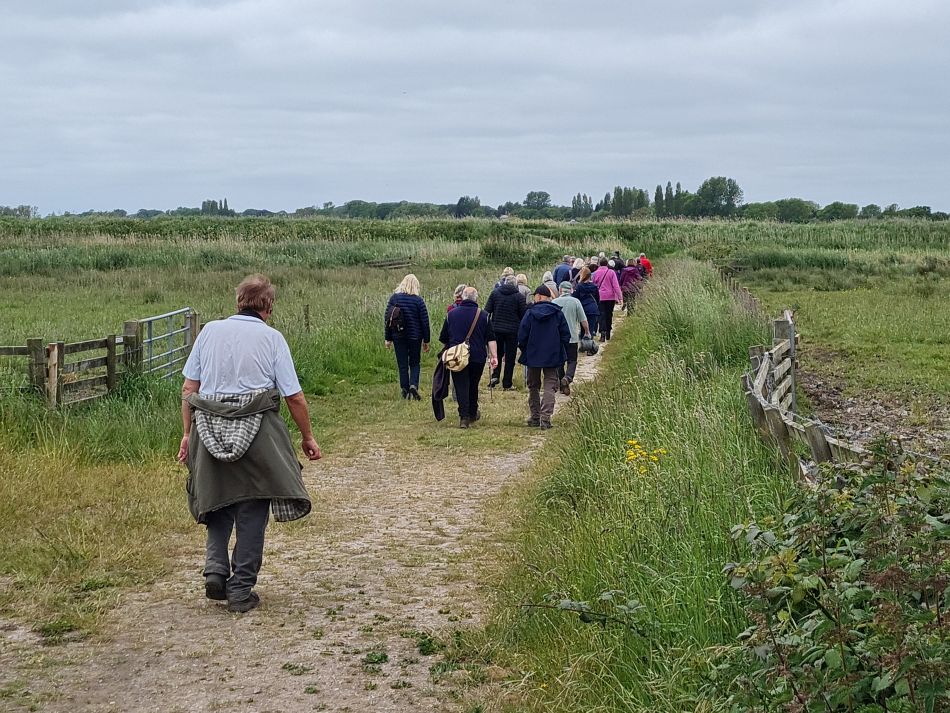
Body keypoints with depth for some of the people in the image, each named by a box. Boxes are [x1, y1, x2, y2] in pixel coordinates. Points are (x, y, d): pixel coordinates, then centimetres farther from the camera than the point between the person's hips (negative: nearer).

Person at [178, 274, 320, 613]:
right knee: (251, 512, 8)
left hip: (210, 430, 3)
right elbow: (295, 397, -2)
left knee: (218, 503, 20)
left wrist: (188, 433, 13)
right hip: (257, 432, -2)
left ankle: (215, 569, 3)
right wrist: (308, 438, 10)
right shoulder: (272, 338, -1)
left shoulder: (210, 330, 6)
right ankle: (241, 590, 11)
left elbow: (189, 388, 5)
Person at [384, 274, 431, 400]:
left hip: (398, 337, 1)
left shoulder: (394, 297, -3)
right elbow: (425, 322, -4)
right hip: (415, 336, -1)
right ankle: (413, 385, -9)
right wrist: (426, 341, 5)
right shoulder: (418, 300, -7)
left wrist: (388, 338, 7)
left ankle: (405, 390, 10)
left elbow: (388, 319, 0)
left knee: (402, 364, 10)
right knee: (414, 363, 12)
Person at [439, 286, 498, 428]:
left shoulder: (451, 314, 3)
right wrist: (494, 356, -3)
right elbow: (491, 339, -4)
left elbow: (443, 339, 11)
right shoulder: (483, 315, 0)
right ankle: (472, 414, 29)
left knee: (461, 387, -1)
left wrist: (450, 348, 28)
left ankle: (464, 417, -13)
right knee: (473, 385, 17)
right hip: (477, 357, 1)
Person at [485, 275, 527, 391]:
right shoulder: (519, 296, -6)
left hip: (496, 329, 2)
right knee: (510, 357, 6)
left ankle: (495, 376, 0)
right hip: (512, 331, -2)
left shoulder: (494, 293, 1)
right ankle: (507, 384, 8)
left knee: (497, 354, 19)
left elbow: (487, 311, 1)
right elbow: (524, 314, -6)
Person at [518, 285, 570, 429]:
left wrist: (524, 351, 10)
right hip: (553, 357, 0)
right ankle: (545, 418, -12)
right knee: (549, 386, 1)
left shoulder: (530, 313, -7)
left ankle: (534, 417, 18)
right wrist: (561, 351, 13)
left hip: (533, 356, 0)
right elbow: (566, 335, 0)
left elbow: (521, 336, -6)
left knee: (533, 386, 15)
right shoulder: (558, 313, -3)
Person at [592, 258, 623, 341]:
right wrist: (619, 297, -7)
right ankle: (608, 334, 20)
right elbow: (616, 285, -8)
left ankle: (603, 332, -20)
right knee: (609, 315, 12)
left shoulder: (596, 273, -1)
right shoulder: (611, 272, -7)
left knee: (602, 315, -1)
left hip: (600, 297, 0)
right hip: (610, 297, 0)